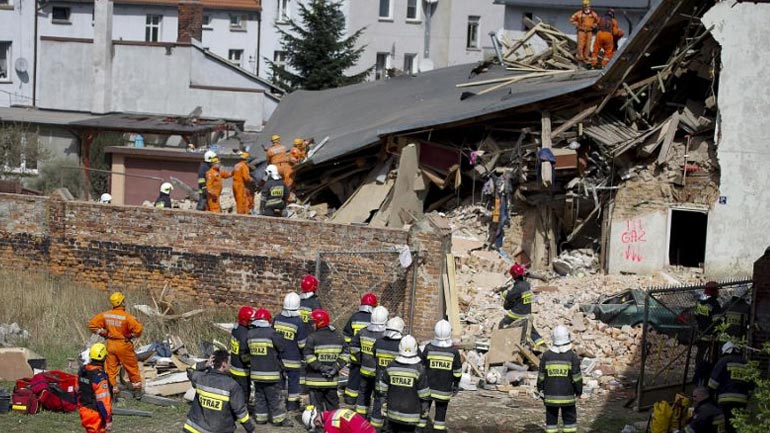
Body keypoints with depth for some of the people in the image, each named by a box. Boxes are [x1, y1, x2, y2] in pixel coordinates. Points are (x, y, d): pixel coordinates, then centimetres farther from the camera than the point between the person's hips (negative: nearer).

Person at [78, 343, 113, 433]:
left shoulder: (82, 370, 2)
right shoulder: (100, 376, -24)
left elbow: (79, 390, 14)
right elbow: (103, 400, -24)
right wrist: (108, 419, -19)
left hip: (84, 409, 9)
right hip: (95, 413, -9)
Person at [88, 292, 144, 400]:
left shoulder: (105, 315, -4)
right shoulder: (127, 316, -19)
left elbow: (92, 324, 2)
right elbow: (138, 329, -24)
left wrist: (102, 333, 9)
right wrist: (132, 336, -3)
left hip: (110, 344, 4)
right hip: (123, 345, -3)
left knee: (111, 368, 11)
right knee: (132, 368, 12)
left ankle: (113, 391, 11)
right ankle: (137, 390, 19)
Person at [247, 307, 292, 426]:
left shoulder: (250, 333, 1)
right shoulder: (271, 333, -15)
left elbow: (248, 350, 9)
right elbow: (282, 346, -7)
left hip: (256, 372, 5)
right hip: (270, 372, -5)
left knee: (259, 396, 16)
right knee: (274, 397, 3)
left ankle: (260, 417, 20)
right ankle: (278, 419, 8)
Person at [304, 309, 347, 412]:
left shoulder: (312, 338, -12)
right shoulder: (338, 337, 5)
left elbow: (309, 357, -16)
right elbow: (344, 356, 3)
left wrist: (321, 367, -12)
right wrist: (336, 367, -3)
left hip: (315, 380, -4)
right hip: (332, 380, 5)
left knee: (317, 407, 2)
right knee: (332, 404, 16)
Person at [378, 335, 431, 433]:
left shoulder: (390, 367, -4)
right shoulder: (419, 370, -14)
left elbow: (383, 390, 3)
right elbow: (424, 396, -9)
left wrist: (384, 408, 15)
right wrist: (424, 415, 2)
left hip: (393, 413, 4)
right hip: (410, 416, -3)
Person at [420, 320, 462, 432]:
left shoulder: (428, 348, -12)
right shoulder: (454, 351, -11)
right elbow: (457, 372, -2)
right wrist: (456, 385, 14)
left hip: (427, 388, 0)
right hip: (444, 390, 0)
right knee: (441, 413, 9)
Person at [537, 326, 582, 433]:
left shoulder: (546, 356, -3)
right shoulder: (572, 356, -8)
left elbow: (541, 377, 1)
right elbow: (577, 377, -6)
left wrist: (540, 390, 14)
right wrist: (579, 391, 8)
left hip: (550, 396, 1)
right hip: (567, 396, -1)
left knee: (551, 420, 9)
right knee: (570, 420, 8)